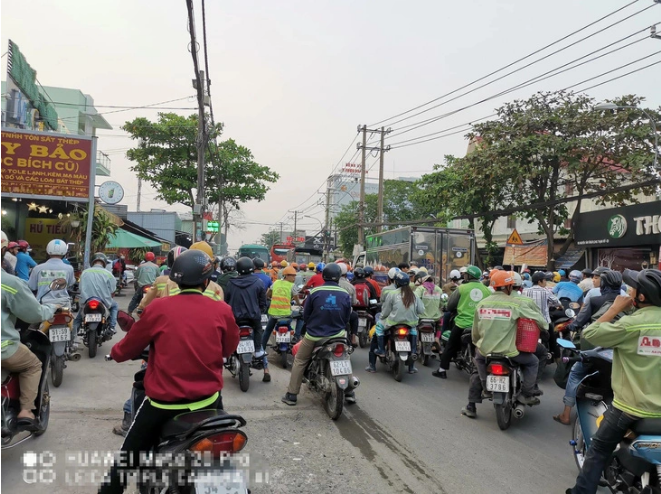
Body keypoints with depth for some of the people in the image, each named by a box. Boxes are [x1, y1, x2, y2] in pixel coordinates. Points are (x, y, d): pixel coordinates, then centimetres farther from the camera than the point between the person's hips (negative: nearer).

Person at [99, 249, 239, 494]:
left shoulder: (158, 308, -9)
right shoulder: (222, 311, -7)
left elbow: (126, 350, 2)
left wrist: (116, 352, 25)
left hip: (163, 402, -1)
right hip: (208, 400, 1)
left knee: (127, 459, 18)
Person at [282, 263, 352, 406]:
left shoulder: (315, 291, -10)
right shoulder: (345, 294, -5)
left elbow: (306, 314, 0)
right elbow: (347, 317, 5)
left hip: (315, 335, -2)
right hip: (338, 335, 2)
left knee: (300, 361, 14)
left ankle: (291, 395, 14)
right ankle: (349, 392, 27)